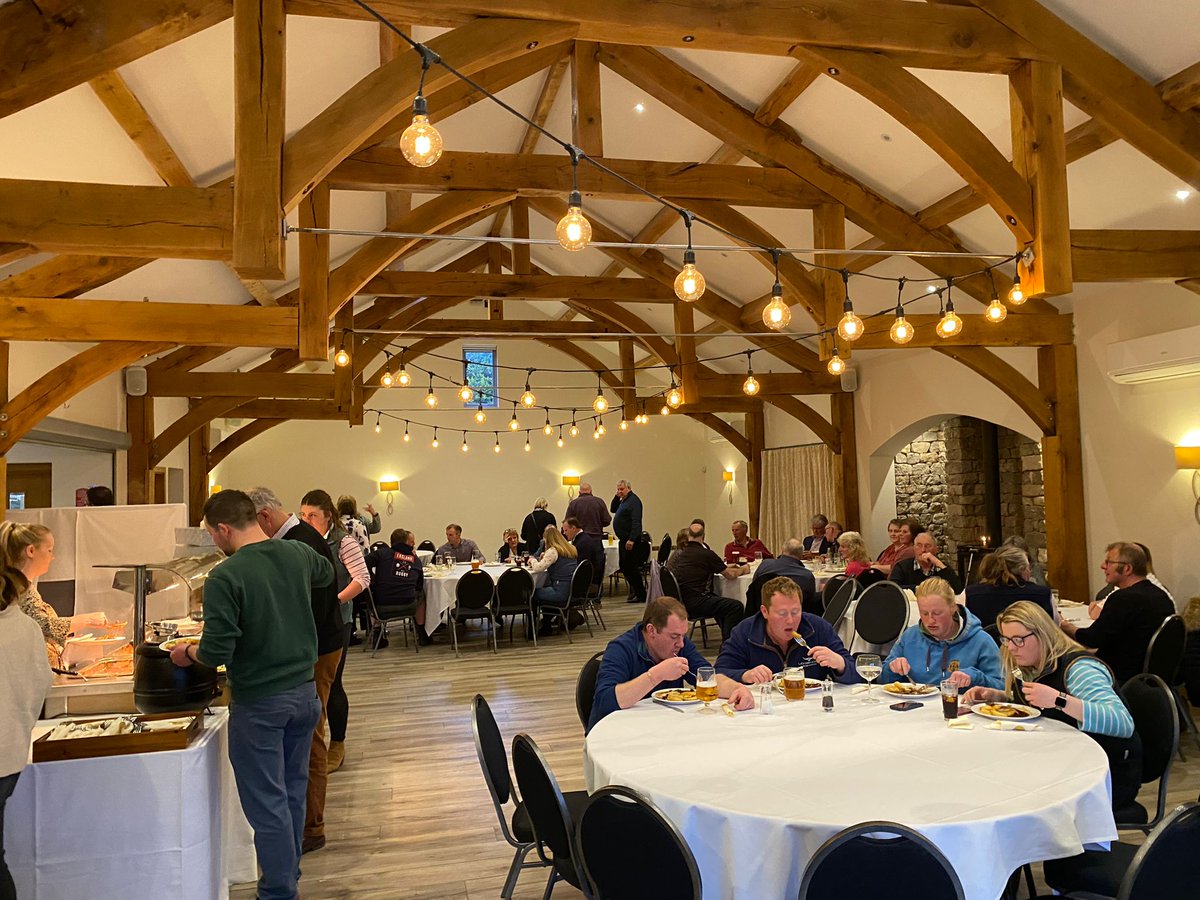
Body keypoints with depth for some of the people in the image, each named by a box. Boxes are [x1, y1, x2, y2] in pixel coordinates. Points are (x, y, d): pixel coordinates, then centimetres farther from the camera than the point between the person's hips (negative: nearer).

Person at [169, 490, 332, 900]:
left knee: (267, 804, 8)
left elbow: (216, 653, -21)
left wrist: (188, 653, -1)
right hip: (305, 693, 6)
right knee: (293, 793, 20)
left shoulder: (224, 578, -20)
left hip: (259, 704, -6)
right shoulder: (298, 554, -1)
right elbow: (326, 573, 23)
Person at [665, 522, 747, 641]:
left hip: (680, 601, 9)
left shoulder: (679, 553, 12)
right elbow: (730, 574, -2)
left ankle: (726, 639, 32)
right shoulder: (707, 554, -10)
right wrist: (743, 569, 20)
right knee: (736, 607, -9)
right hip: (695, 602, -9)